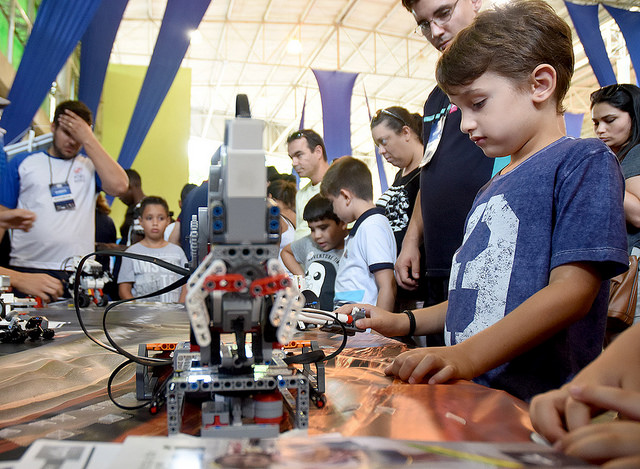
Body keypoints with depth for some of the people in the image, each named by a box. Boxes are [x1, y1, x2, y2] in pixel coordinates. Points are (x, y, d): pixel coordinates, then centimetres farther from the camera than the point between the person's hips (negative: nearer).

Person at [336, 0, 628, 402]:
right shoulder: (492, 189, 21)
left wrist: (467, 355, -24)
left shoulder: (583, 162, -3)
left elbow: (572, 290, -14)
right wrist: (405, 323, 17)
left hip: (536, 404, -7)